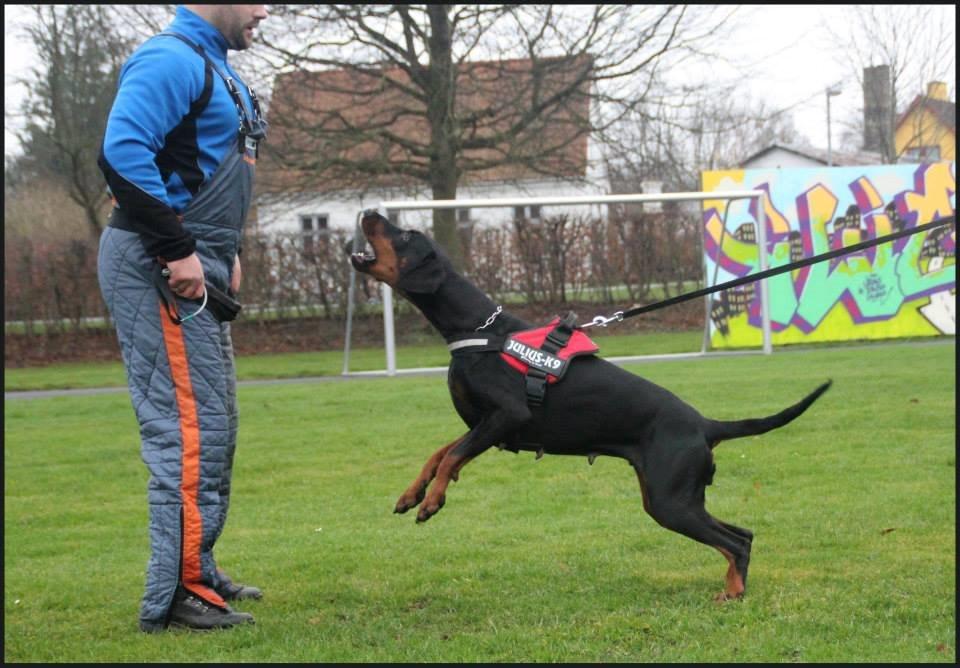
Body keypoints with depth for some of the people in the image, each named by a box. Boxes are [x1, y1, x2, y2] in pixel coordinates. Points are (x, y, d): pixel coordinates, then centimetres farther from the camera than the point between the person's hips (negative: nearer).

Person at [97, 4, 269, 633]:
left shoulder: (214, 67, 18)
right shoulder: (173, 60, -14)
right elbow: (123, 154, -27)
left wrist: (226, 251, 16)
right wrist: (176, 250, -24)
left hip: (194, 273, 11)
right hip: (158, 272, -11)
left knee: (214, 427, 16)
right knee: (190, 430, -11)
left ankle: (198, 574, 26)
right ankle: (178, 594, -8)